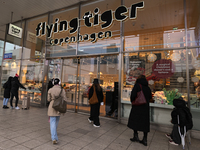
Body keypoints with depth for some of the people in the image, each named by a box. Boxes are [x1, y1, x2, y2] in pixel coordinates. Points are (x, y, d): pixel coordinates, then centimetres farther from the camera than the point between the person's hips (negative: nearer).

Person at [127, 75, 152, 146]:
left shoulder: (137, 85, -9)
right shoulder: (148, 87, 8)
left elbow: (133, 94, -17)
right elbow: (150, 97, 12)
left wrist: (132, 101, -1)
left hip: (137, 106, -5)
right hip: (145, 107, 5)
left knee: (135, 121, 11)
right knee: (145, 122, 11)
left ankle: (136, 136, 15)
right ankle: (145, 139, 16)